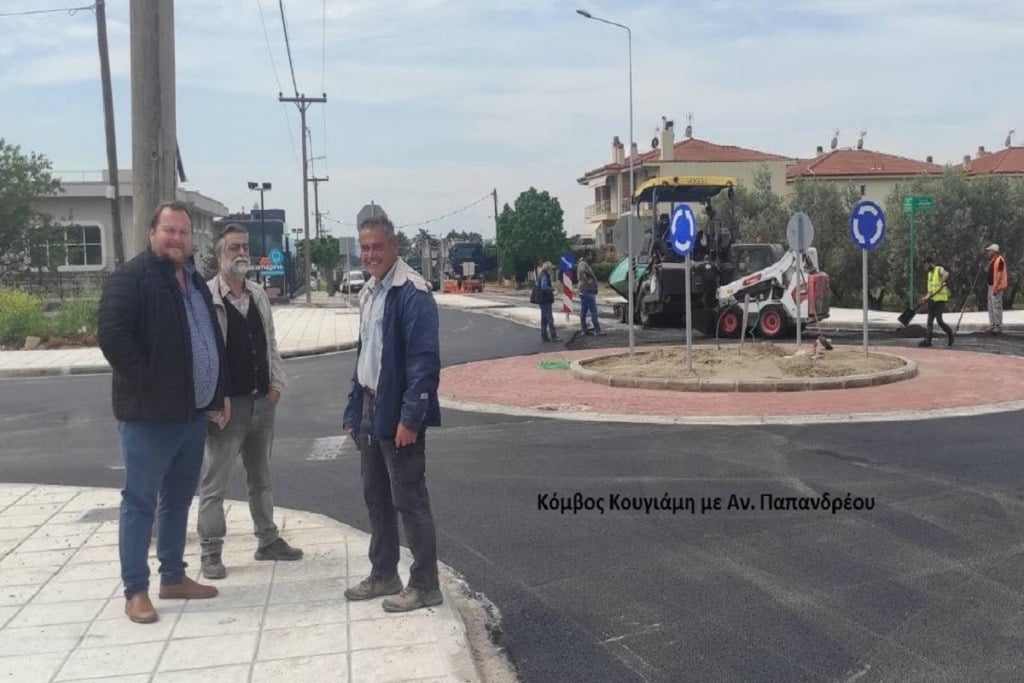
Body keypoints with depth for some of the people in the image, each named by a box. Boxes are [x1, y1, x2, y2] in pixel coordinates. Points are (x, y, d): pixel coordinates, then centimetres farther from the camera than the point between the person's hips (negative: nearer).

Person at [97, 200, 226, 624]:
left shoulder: (194, 281, 15)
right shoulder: (131, 278, -11)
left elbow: (213, 340, 21)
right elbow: (112, 335, -21)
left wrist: (219, 392, 16)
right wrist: (147, 382, -19)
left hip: (192, 411, 8)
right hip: (148, 413, -8)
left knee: (179, 499, 16)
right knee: (140, 502, 0)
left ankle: (173, 577, 28)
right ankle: (136, 590, 10)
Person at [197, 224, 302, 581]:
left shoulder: (259, 294, 10)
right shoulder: (205, 297, -12)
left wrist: (276, 384, 5)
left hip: (262, 401, 7)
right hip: (225, 403, -7)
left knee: (261, 477, 18)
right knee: (214, 482, 2)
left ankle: (268, 540, 29)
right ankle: (210, 551, 12)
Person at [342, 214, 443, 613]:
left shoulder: (412, 292, -14)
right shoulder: (368, 293, 13)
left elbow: (424, 359, -20)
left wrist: (410, 417, -23)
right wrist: (354, 412, 15)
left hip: (398, 413, -9)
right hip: (371, 409, 9)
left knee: (409, 500, -1)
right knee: (375, 497, 16)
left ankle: (424, 585, 11)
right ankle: (383, 575, 29)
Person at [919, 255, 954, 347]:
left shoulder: (939, 270, -5)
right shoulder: (930, 274, 19)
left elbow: (946, 274, -31)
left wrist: (941, 284, -39)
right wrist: (926, 298, 8)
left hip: (940, 299, -8)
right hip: (932, 300, 8)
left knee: (939, 320, -11)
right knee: (930, 321, 2)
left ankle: (949, 332, 14)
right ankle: (927, 340, 1)